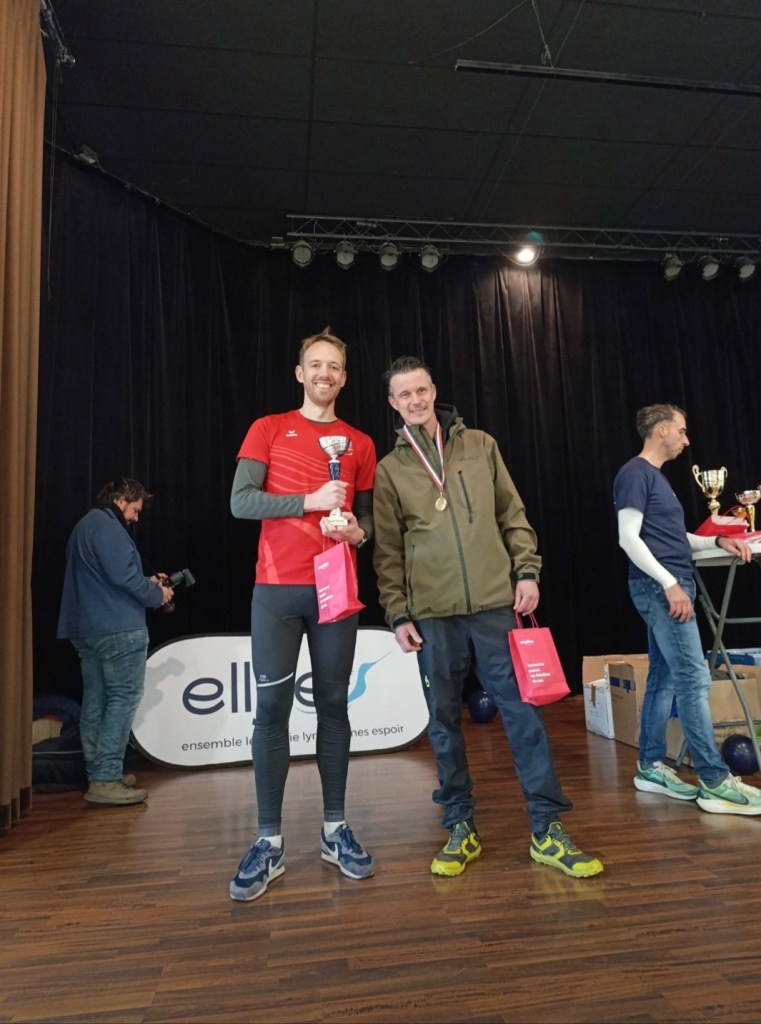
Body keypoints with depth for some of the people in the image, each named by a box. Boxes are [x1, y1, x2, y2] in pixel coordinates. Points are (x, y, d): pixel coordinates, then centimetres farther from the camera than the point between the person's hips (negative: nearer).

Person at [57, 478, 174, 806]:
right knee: (123, 698, -6)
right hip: (118, 628, -10)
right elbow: (123, 576, -22)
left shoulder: (85, 525, 20)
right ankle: (105, 780, -6)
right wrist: (156, 595, -7)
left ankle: (99, 774, 19)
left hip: (86, 628, 10)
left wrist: (147, 581, 16)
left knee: (95, 701, 11)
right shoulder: (108, 527, -13)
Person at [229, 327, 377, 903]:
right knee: (272, 707, -1)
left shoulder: (360, 444, 13)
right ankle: (270, 843, 10)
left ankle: (335, 829, 19)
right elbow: (240, 501, -4)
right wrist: (309, 500, -14)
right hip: (277, 588, -2)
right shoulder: (269, 429, 6)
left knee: (333, 703, 6)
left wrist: (356, 531, -7)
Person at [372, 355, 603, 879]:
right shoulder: (390, 469, 6)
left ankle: (548, 830, 14)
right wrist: (398, 614, -1)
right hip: (432, 614, 0)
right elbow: (388, 551, 4)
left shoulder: (481, 445, 9)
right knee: (445, 721, 7)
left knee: (523, 710, 2)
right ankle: (461, 827, 23)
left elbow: (513, 515, 10)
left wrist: (526, 571, 0)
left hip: (495, 603, 1)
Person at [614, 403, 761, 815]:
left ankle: (650, 767, 19)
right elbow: (629, 538, -17)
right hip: (660, 588, -10)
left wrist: (716, 541, 12)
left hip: (670, 586, 10)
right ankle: (716, 783, -2)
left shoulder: (656, 476, 20)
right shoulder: (635, 474, -10)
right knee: (693, 681, -8)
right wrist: (670, 583, -20)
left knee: (663, 679, 11)